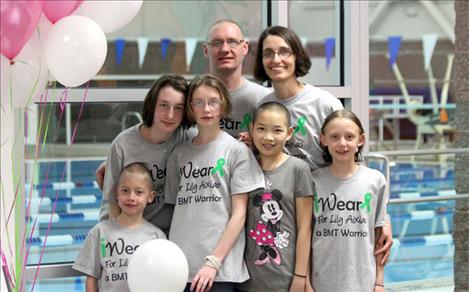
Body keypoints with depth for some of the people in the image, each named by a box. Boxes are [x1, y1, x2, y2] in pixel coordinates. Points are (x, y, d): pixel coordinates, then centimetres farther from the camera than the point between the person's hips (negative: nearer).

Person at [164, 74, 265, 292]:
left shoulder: (237, 150, 1)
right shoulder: (180, 153, 12)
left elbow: (239, 214, -3)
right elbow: (175, 211, 15)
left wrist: (214, 261, -12)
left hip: (220, 269, -4)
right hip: (180, 266, 4)